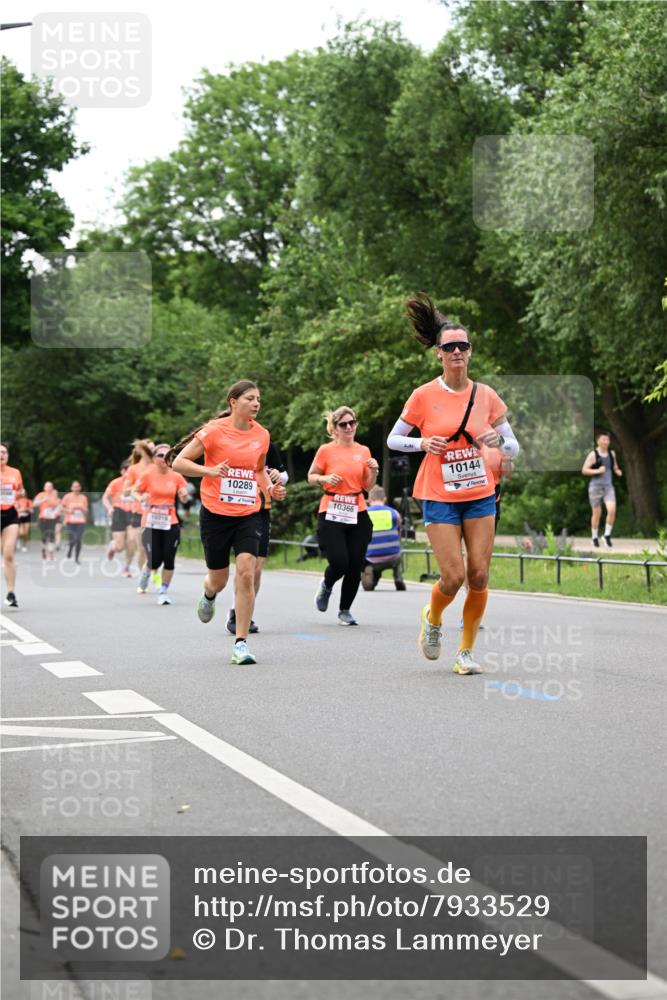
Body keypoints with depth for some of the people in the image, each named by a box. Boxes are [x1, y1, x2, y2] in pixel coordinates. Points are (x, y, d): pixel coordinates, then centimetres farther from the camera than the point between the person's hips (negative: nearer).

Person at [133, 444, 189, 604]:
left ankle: (163, 591, 11)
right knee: (155, 561, -7)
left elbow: (183, 498, 13)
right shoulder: (148, 475, -2)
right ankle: (145, 575, 29)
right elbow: (135, 491, 8)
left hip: (171, 524, 2)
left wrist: (184, 495, -10)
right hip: (151, 524, -2)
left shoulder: (176, 477, 4)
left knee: (169, 560, -5)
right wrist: (141, 498, -13)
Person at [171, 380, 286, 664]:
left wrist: (270, 488, 4)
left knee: (246, 573, -15)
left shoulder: (261, 435, 4)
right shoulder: (215, 430, -10)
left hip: (248, 515, 2)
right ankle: (208, 595, 50)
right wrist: (210, 470, -24)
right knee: (219, 580, 9)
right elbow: (178, 463, -9)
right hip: (215, 513, -2)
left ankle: (241, 643, -9)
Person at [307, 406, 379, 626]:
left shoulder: (364, 451, 9)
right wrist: (325, 479, -12)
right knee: (339, 563, -14)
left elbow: (367, 486, 13)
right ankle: (326, 586, 22)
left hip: (358, 515, 3)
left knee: (355, 566, -1)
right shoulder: (326, 450, -2)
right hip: (331, 514, -3)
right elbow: (311, 477, 7)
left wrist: (373, 472, -6)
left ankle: (345, 611, 16)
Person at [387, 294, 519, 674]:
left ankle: (467, 650, 14)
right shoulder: (424, 396, -6)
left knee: (479, 576, -2)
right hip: (440, 498, -3)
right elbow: (393, 439, 4)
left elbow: (514, 449, 6)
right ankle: (432, 618, 24)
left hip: (481, 495, 3)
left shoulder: (486, 395, 1)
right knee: (454, 576, -10)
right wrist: (423, 443, -15)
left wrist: (498, 439, -16)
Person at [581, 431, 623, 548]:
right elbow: (584, 470, -12)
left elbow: (615, 466, 26)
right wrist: (597, 471, -22)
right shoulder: (593, 454, -8)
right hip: (595, 486, -3)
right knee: (596, 513, 4)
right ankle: (594, 537, 23)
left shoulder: (611, 453, 8)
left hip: (608, 487, 3)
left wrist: (618, 471, 4)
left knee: (612, 510, -16)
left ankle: (607, 536, -1)